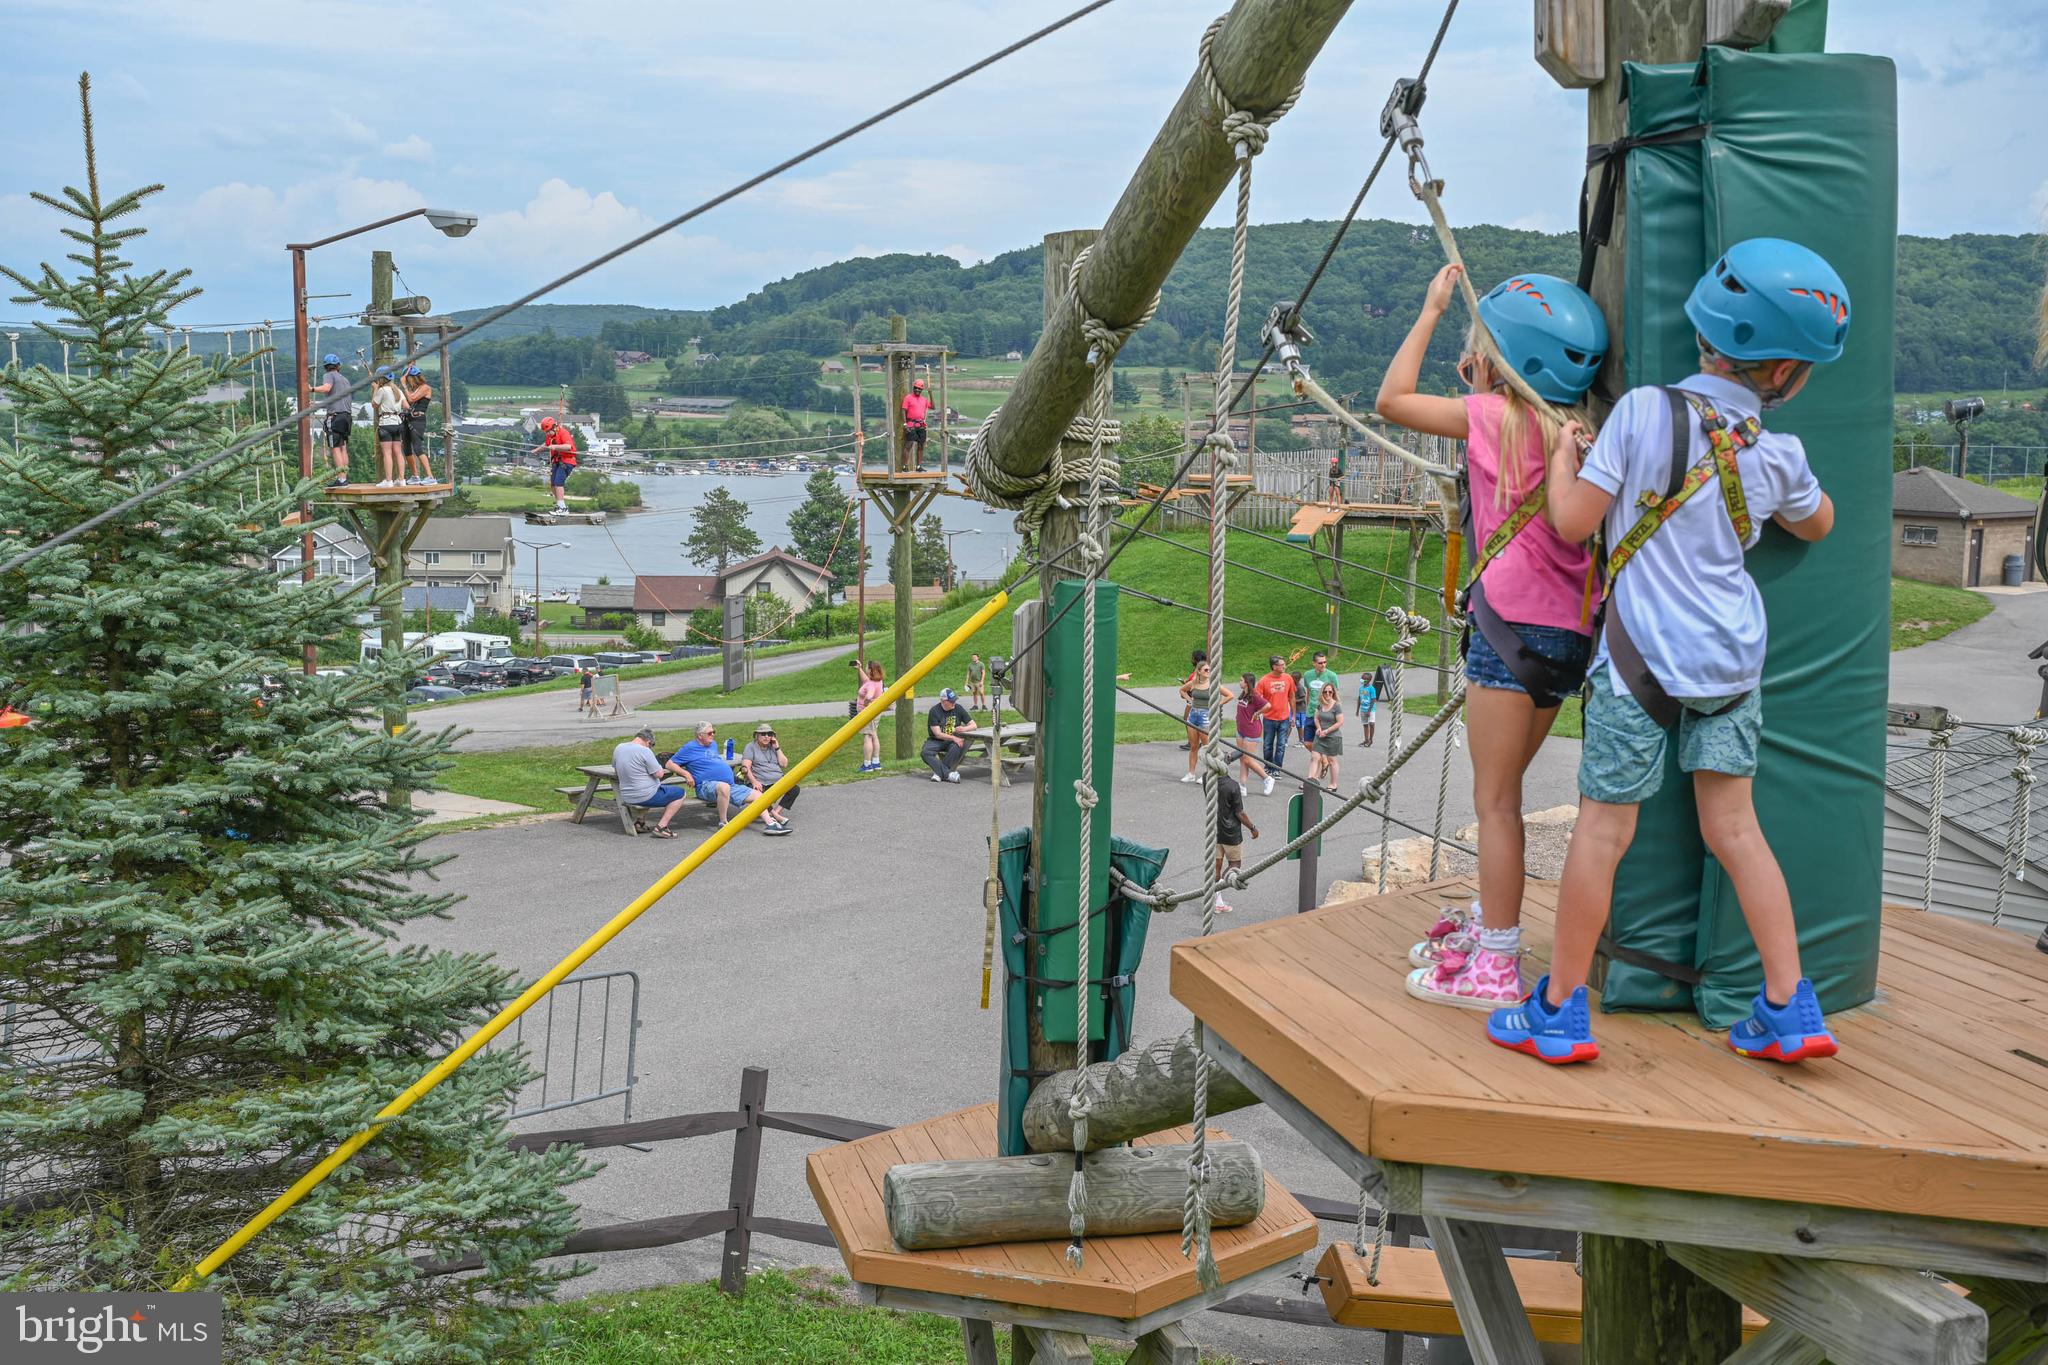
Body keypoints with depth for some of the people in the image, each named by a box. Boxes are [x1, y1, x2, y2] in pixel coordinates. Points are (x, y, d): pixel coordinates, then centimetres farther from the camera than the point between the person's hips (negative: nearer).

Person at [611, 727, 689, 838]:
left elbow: (615, 770, 18)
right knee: (681, 793, 5)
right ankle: (661, 827, -3)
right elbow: (659, 774, -16)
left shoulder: (618, 748, 3)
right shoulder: (644, 751, -19)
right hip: (645, 797, -9)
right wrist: (661, 769, 6)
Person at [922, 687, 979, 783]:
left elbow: (973, 725, 3)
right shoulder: (934, 711, -11)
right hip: (936, 741, -1)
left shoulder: (958, 709, -2)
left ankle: (939, 773, -24)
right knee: (924, 753, -31)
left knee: (958, 748, -34)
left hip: (952, 741, 1)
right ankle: (948, 774, -35)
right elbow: (938, 734, -16)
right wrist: (954, 738, -28)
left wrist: (964, 729, -20)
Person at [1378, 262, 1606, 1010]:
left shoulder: (1495, 417, -10)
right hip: (1568, 631, 8)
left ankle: (1496, 967, 3)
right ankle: (1490, 926, 34)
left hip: (1513, 627, -8)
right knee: (1500, 793, 21)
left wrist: (1432, 309, 6)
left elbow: (1393, 398, -2)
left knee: (1495, 801, -2)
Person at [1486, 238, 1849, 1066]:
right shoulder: (1779, 456, -1)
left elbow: (1573, 521, -9)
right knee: (1732, 827, 11)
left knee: (1602, 829, 3)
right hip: (1732, 658, 4)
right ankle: (1789, 1009, 14)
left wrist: (1563, 453, 8)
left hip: (1644, 657, -3)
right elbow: (1818, 525, 20)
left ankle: (1559, 1012, 12)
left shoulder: (1643, 412, -12)